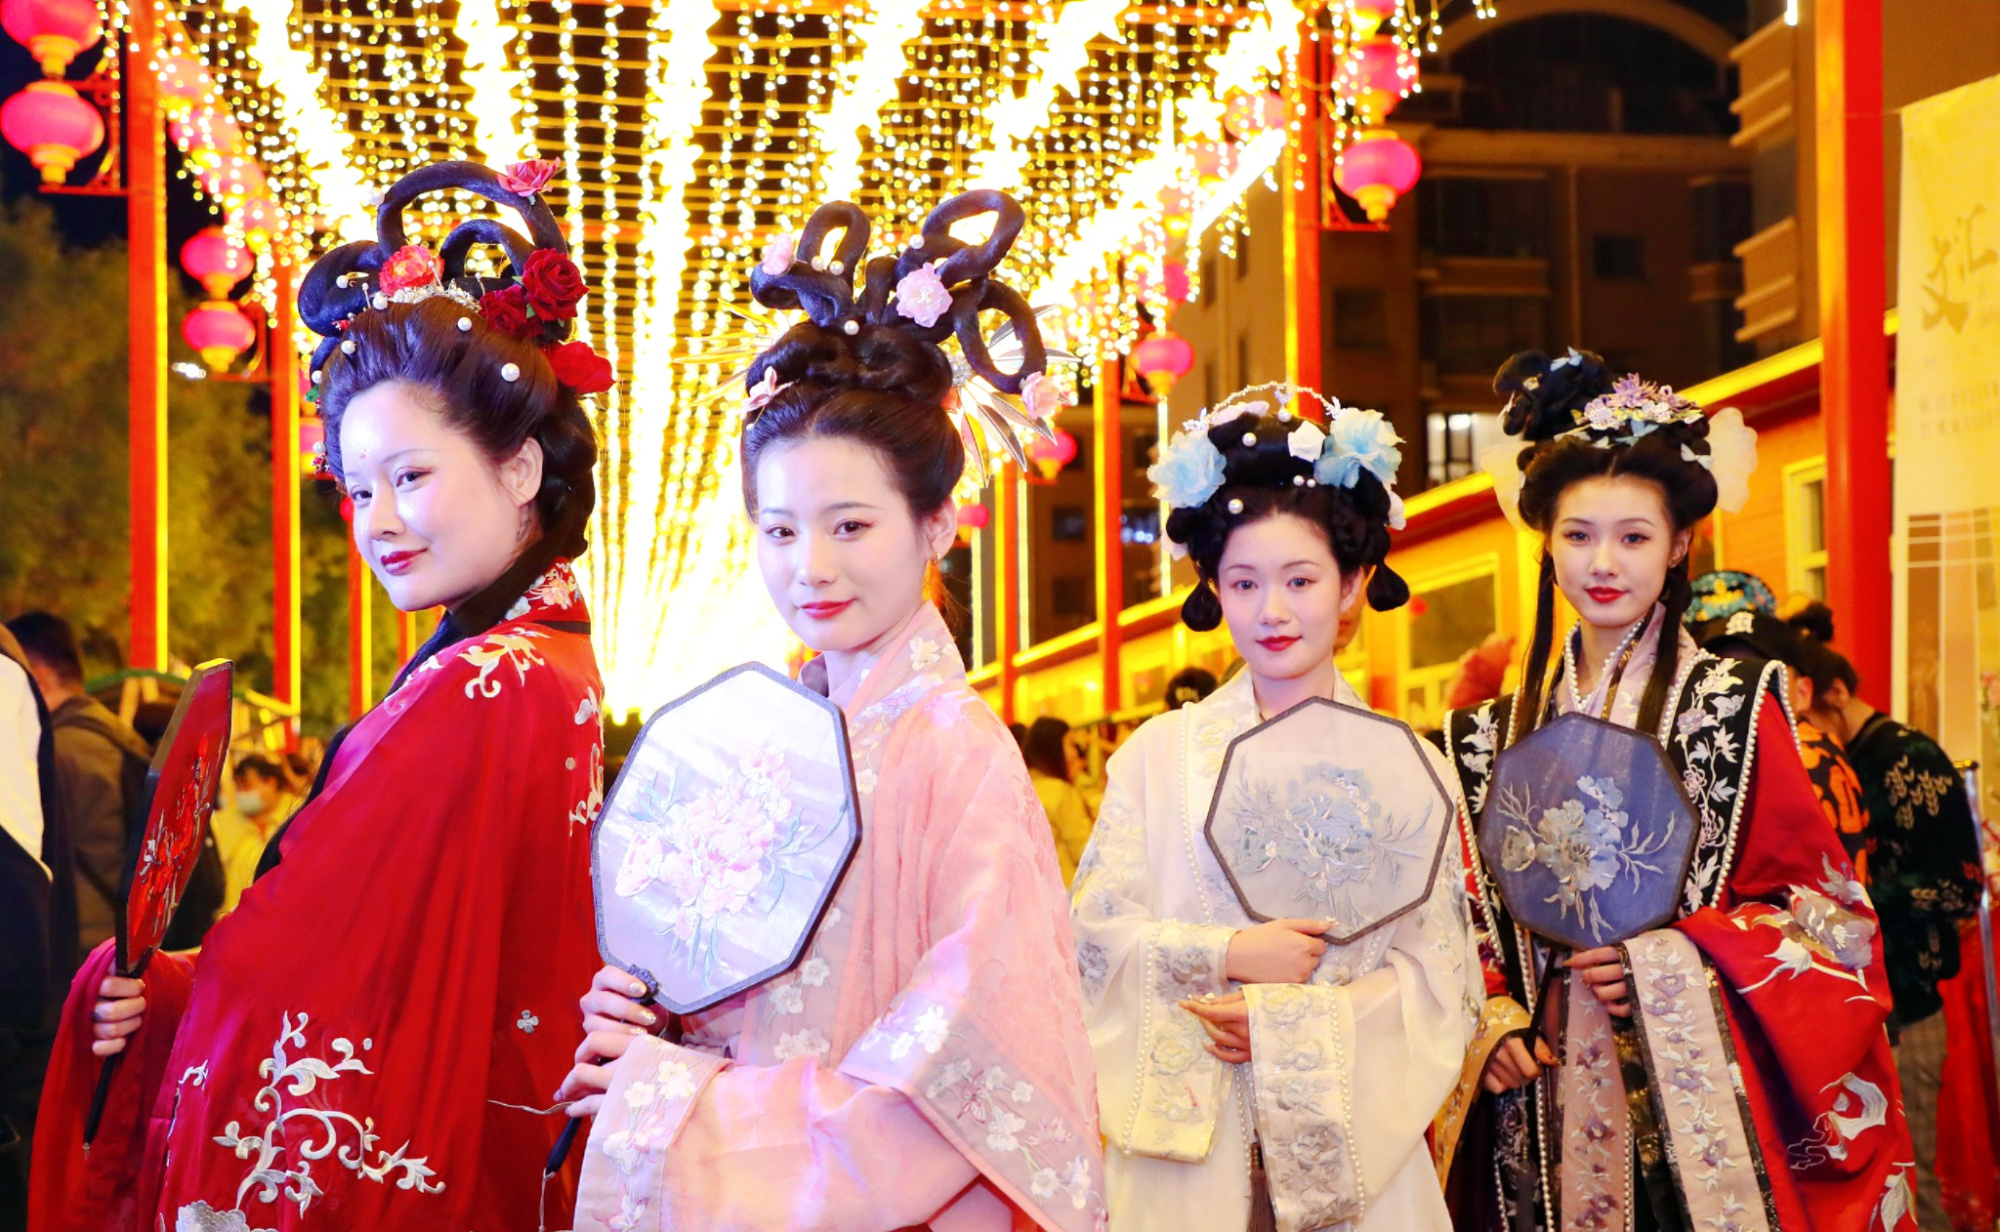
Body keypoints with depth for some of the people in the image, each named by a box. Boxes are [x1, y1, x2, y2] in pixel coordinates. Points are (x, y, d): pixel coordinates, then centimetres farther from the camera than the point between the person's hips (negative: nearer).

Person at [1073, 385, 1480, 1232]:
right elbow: (1095, 933, 0)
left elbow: (1436, 976, -1)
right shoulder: (1160, 755, 3)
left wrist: (1293, 1021, -13)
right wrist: (1229, 954, -13)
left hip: (1350, 1140, 0)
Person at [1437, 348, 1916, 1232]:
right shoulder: (1506, 728, 10)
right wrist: (1491, 1022, -3)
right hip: (1544, 1101, 4)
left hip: (1689, 1094, -3)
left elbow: (1824, 909, -5)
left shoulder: (1731, 705, -3)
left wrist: (1663, 962, -14)